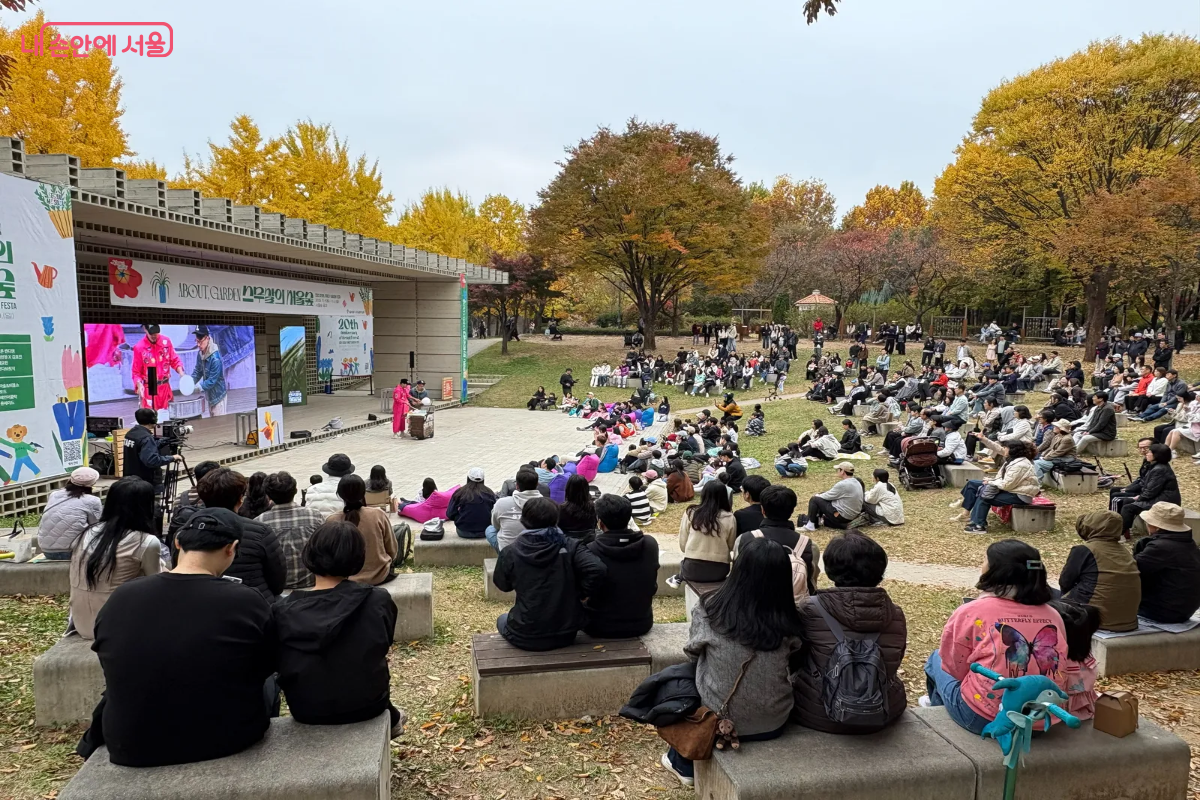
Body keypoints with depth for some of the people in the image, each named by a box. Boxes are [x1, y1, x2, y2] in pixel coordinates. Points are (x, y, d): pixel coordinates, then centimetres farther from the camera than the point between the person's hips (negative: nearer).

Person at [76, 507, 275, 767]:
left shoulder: (120, 599, -11)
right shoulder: (248, 603, -20)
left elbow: (117, 675, 6)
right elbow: (268, 666, -2)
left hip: (133, 747, 3)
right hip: (229, 740, -2)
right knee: (267, 686, 27)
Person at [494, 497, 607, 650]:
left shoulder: (510, 554, -11)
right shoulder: (571, 547, -11)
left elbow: (502, 585, 6)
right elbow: (598, 570, -25)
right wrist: (582, 593, -8)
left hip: (525, 637, -2)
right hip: (566, 634, 2)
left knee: (503, 619, 34)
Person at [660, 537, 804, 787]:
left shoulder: (710, 610, -20)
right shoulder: (788, 623, -16)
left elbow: (691, 653, -1)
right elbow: (784, 663, 3)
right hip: (774, 723, 2)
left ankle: (683, 764, 38)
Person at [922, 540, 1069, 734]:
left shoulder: (971, 612, -13)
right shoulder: (1053, 615, 0)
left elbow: (955, 669, -4)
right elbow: (1057, 669, 12)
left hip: (985, 719, -5)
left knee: (937, 660, 22)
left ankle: (938, 706, 49)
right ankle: (939, 703, 49)